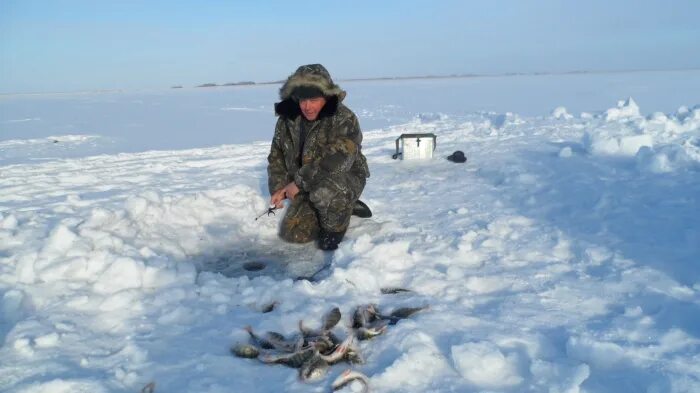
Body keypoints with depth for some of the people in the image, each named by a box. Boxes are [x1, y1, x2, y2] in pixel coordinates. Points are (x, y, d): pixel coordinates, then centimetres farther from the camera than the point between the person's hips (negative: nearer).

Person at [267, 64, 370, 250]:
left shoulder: (344, 119, -23)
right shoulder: (287, 120, -4)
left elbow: (336, 161, -34)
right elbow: (276, 157, 6)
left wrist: (300, 182, -31)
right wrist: (278, 188, -8)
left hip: (344, 178, -6)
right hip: (306, 188, 7)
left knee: (324, 192, -39)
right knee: (293, 233, 0)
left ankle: (335, 227, -6)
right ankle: (344, 207, 18)